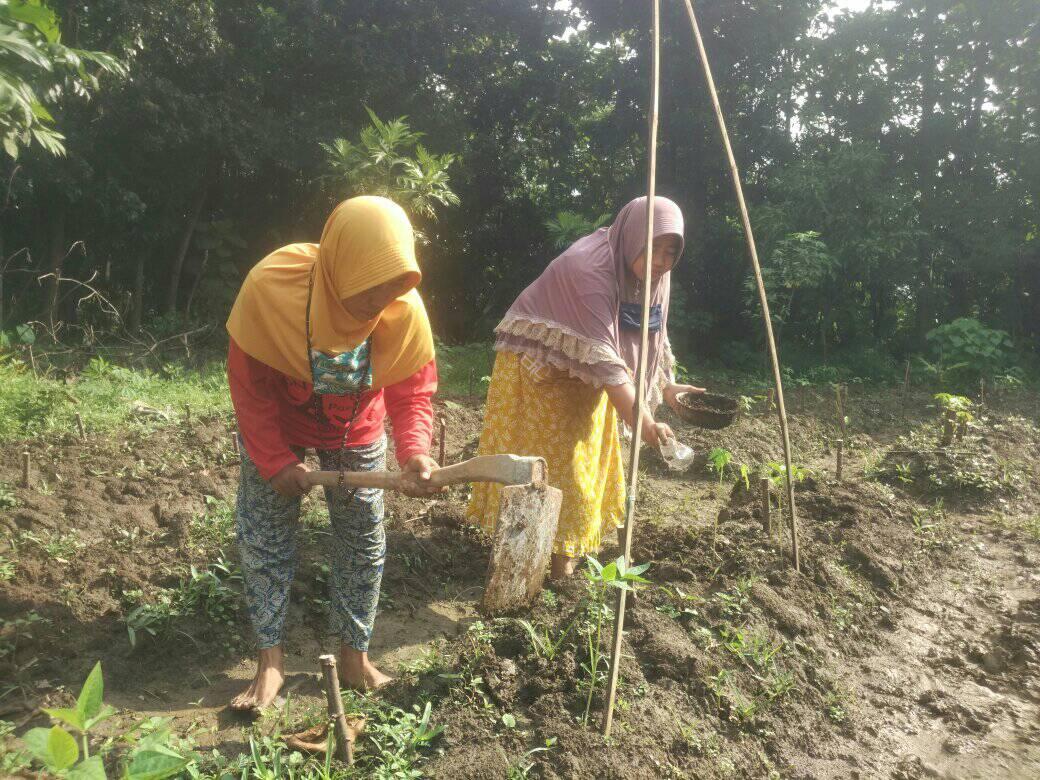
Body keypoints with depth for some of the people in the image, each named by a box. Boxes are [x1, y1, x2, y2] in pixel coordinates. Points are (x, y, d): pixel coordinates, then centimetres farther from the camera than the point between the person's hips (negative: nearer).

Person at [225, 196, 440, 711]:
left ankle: (354, 657, 22)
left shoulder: (406, 310, -28)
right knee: (263, 537, 1)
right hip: (276, 429, -1)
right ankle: (270, 661, 17)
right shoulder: (270, 287, -32)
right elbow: (248, 384, -20)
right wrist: (275, 461, -20)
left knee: (364, 542, 5)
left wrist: (414, 452, -35)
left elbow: (412, 392, -17)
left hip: (355, 434, 1)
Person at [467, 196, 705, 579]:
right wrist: (641, 421, -42)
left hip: (584, 377, 8)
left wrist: (666, 386, -9)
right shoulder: (591, 269, -31)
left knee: (584, 458, 12)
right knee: (546, 461, -6)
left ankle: (565, 550, 25)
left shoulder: (649, 276, -5)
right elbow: (602, 356, -38)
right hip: (539, 367, -8)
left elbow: (652, 338, 5)